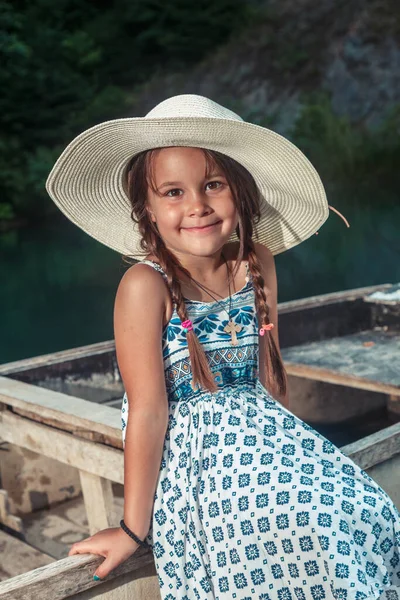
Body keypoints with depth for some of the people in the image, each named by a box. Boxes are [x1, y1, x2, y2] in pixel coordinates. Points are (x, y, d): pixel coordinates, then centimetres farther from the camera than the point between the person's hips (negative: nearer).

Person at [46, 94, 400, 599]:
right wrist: (133, 527, -11)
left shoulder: (257, 266, 1)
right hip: (191, 456, -5)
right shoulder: (146, 285, -15)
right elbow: (148, 409, -16)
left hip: (261, 435, 6)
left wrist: (292, 441, 14)